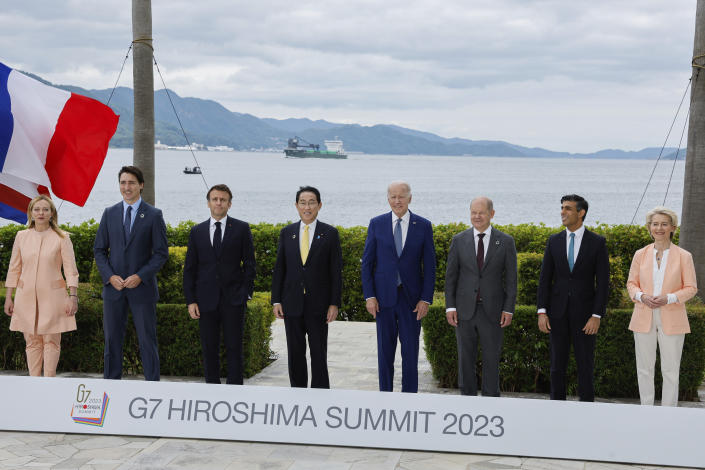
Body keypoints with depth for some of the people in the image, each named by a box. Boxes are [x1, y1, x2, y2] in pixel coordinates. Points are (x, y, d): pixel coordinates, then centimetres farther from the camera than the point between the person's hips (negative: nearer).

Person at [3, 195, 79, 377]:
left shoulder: (61, 238, 0)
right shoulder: (21, 236, 8)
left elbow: (71, 270, -2)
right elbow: (13, 269, 11)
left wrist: (72, 296, -10)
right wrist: (8, 297, 8)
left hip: (52, 296, -2)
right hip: (26, 297, 2)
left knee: (51, 341, -2)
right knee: (32, 341, 4)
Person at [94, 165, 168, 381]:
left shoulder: (153, 215, -1)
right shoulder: (109, 213, 8)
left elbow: (161, 253, -3)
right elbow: (99, 250, 9)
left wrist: (140, 277, -13)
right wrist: (110, 276, -6)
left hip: (142, 287, -3)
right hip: (113, 287, 3)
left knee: (147, 339, 1)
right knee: (112, 339, 7)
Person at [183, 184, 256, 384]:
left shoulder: (241, 229, 4)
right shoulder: (197, 232, 9)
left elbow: (249, 264, 5)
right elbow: (189, 269, 9)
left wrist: (246, 293, -3)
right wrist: (191, 300, 1)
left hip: (233, 300, -2)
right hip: (206, 300, 2)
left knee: (234, 347, -1)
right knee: (209, 349, 6)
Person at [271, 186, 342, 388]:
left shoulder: (330, 233, 1)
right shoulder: (287, 232, 8)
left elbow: (336, 271, -1)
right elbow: (279, 268, 8)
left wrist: (334, 303, -7)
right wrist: (276, 300, 2)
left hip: (318, 304, -2)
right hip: (292, 303, 2)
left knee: (319, 354, 2)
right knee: (295, 353, 8)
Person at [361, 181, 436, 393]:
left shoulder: (423, 226, 1)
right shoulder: (376, 224, 2)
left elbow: (429, 266, 2)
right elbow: (367, 262, 3)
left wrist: (426, 299, -5)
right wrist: (369, 296, -4)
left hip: (411, 297, 0)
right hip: (384, 296, 1)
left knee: (411, 350, 3)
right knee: (385, 349, 7)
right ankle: (385, 394, 17)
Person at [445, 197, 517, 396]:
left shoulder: (505, 242, 1)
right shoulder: (459, 240, 3)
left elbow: (511, 278, 1)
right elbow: (450, 276, 5)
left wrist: (508, 309, -4)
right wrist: (450, 306, -2)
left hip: (492, 310, -1)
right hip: (465, 310, 1)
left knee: (492, 359, 4)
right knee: (465, 358, 8)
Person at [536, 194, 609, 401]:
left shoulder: (597, 242, -2)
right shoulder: (554, 241, 6)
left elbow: (603, 282, -4)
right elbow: (545, 278, 6)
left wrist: (597, 315, -11)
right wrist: (542, 312, -3)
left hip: (584, 312, -3)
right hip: (558, 312, 3)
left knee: (585, 365, 2)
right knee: (557, 364, 7)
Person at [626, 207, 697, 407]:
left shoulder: (683, 256, -1)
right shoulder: (640, 255, 6)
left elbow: (691, 288, 0)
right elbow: (631, 283, 10)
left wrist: (669, 298, -17)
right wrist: (642, 296, -11)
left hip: (671, 320, -2)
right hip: (644, 318, 2)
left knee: (671, 371, 3)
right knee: (644, 369, 7)